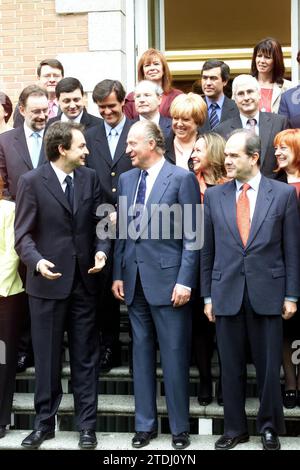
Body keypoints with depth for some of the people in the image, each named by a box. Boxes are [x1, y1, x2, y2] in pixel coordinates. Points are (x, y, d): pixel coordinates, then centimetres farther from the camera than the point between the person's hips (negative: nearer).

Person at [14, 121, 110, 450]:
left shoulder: (90, 178, 5)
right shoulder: (31, 182, -6)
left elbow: (100, 222, 9)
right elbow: (23, 234, -7)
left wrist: (101, 250, -10)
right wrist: (37, 261, -25)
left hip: (84, 280, 3)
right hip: (48, 281, -3)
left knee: (85, 357, 8)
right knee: (46, 358, 8)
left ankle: (87, 424, 18)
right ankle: (44, 422, 22)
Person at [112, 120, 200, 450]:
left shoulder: (182, 178, -6)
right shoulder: (126, 179, 11)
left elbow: (191, 235, -8)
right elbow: (122, 232, 14)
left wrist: (185, 281, -13)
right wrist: (118, 274, 8)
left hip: (168, 279, -5)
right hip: (135, 280, 5)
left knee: (174, 355, 1)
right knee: (142, 353, 11)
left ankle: (179, 428, 13)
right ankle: (145, 424, 21)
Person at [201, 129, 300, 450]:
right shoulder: (214, 196, 5)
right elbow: (207, 250, 7)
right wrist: (207, 296, 6)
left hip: (268, 294, -1)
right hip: (226, 294, 2)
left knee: (268, 366, 6)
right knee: (231, 366, 9)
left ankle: (269, 427, 24)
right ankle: (235, 428, 23)